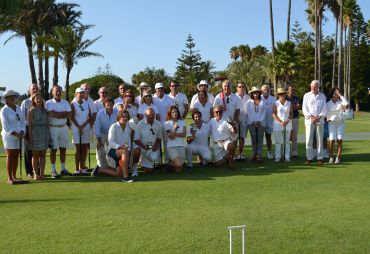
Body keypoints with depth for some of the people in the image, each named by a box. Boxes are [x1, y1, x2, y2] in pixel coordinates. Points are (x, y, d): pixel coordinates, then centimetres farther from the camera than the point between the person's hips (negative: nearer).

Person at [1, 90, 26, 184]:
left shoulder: (18, 108, 10)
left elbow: (23, 121, 8)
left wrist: (22, 133, -7)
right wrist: (16, 134, -19)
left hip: (19, 136, 6)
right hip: (9, 136, -6)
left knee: (16, 156, 7)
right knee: (10, 157, -4)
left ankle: (14, 176, 14)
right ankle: (9, 178, 0)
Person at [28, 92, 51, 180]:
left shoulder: (45, 110, 9)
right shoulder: (32, 110, -3)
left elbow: (47, 123, 11)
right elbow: (29, 124, -5)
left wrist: (49, 135, 8)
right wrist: (30, 136, -12)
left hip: (45, 133, 4)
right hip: (35, 133, -4)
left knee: (43, 155, 6)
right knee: (35, 155, 4)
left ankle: (42, 173, 11)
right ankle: (36, 174, 11)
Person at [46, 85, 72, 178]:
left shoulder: (65, 102, 10)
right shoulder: (48, 103, -2)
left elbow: (69, 114, -4)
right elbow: (51, 114, -19)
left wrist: (57, 115, -13)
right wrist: (64, 113, -9)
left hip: (63, 127, 4)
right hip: (53, 128, -4)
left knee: (63, 148, 8)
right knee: (53, 149, 0)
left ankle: (63, 169, 18)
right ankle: (53, 170, 6)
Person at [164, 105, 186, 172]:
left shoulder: (182, 122, 10)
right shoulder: (167, 123, -1)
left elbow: (184, 134, -2)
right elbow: (171, 137, -10)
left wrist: (175, 134, -13)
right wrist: (175, 128, -23)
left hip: (181, 146, 4)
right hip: (171, 146, -4)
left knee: (178, 169, -4)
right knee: (178, 164, -23)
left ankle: (172, 161, 29)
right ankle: (170, 163, 10)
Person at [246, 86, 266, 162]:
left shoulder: (263, 102, 7)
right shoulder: (249, 102, 8)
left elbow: (264, 112, 5)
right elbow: (248, 113, 6)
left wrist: (260, 121, -6)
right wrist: (253, 122, -4)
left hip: (261, 123, 0)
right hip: (251, 123, 1)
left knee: (260, 139, -4)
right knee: (253, 139, -1)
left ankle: (259, 155, -3)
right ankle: (254, 154, 4)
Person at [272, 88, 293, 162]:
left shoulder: (289, 103, 8)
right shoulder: (276, 103, 2)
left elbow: (291, 113, 6)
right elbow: (274, 114, -5)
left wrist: (287, 121, -11)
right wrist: (280, 122, -14)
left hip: (287, 124, 2)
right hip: (278, 125, -2)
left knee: (287, 141, 4)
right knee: (278, 142, -1)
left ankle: (287, 157, 6)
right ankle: (277, 157, 3)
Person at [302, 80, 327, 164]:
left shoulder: (322, 96, 9)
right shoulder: (306, 95, 8)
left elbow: (324, 108, 4)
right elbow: (304, 108, 2)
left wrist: (318, 117, -9)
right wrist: (311, 117, -9)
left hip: (320, 120, 0)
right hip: (309, 120, 0)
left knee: (319, 139, 1)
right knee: (309, 140, -4)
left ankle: (320, 158, 7)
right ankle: (309, 158, 2)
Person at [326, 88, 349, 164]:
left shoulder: (341, 102, 4)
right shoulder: (328, 103, 4)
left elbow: (346, 103, -19)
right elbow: (327, 114, 5)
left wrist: (340, 95, -13)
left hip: (340, 123, 1)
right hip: (331, 123, -1)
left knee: (340, 140, -5)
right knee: (331, 140, -8)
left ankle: (338, 157, 2)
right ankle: (331, 157, 3)